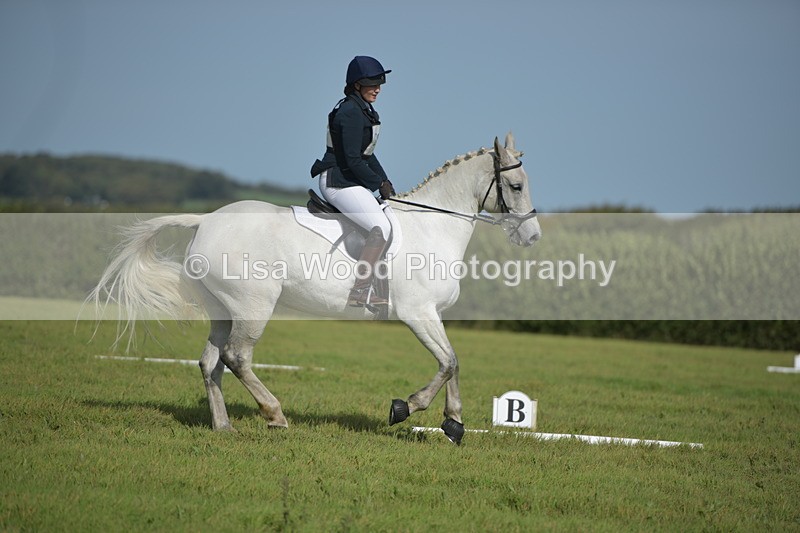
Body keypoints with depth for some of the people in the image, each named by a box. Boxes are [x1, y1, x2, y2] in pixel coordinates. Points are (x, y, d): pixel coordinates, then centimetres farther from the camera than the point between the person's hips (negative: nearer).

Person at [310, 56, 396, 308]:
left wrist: (385, 181, 11)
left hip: (350, 181, 11)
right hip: (338, 182, -11)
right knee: (381, 227, -23)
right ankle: (359, 292, -27)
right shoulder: (351, 113, -18)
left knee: (383, 221, 17)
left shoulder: (364, 110, 15)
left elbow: (367, 154, 21)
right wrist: (379, 183, -11)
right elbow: (353, 160, -21)